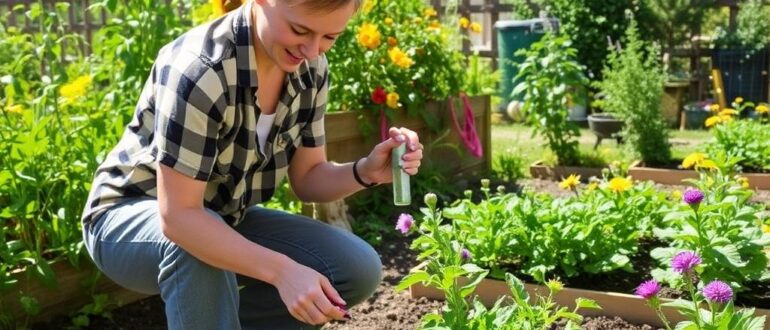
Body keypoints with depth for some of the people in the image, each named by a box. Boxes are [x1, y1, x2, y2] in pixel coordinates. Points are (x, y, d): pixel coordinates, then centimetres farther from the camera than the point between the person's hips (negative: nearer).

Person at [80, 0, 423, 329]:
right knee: (194, 245, -40)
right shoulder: (199, 69, -32)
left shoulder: (311, 70, -10)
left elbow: (307, 178, -3)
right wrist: (282, 271, -43)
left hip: (222, 222, 6)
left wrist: (365, 171, -23)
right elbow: (178, 217, -35)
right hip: (131, 221, -6)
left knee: (358, 268, -9)